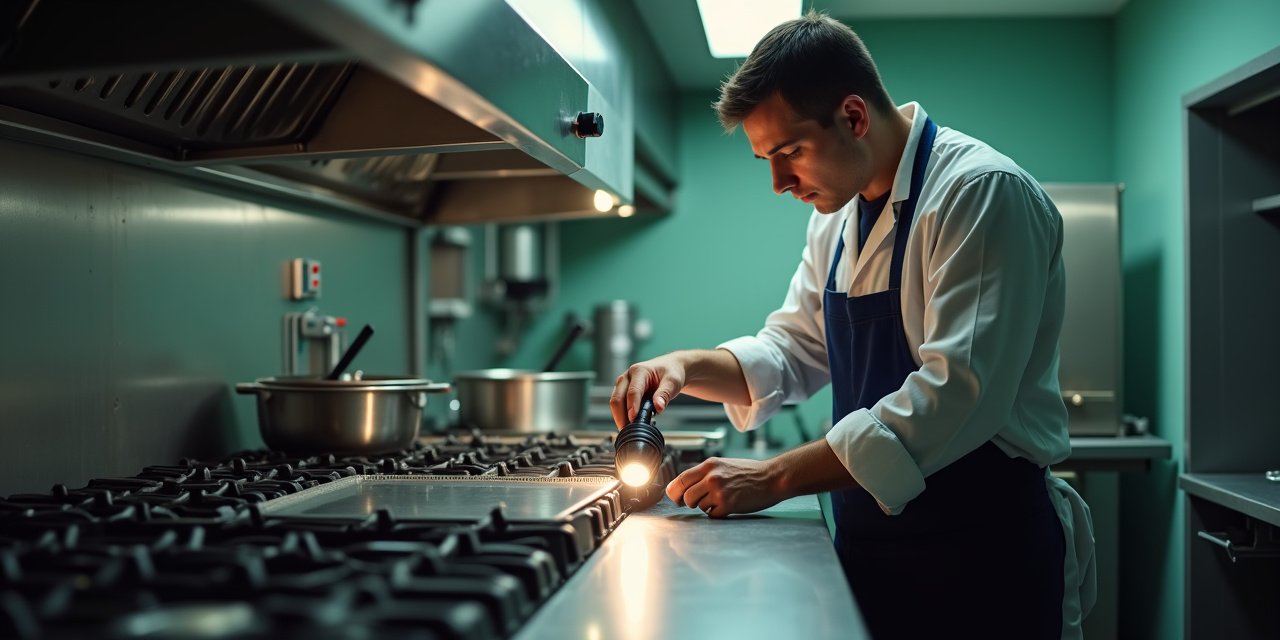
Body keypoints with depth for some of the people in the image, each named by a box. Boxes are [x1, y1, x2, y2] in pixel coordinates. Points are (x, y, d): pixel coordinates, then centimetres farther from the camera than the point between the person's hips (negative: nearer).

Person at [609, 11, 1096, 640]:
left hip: (978, 551, -7)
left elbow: (958, 394, -26)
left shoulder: (984, 192, -17)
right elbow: (794, 349, 14)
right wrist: (689, 367, -6)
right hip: (868, 540, 7)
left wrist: (775, 478, -26)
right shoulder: (838, 216, 9)